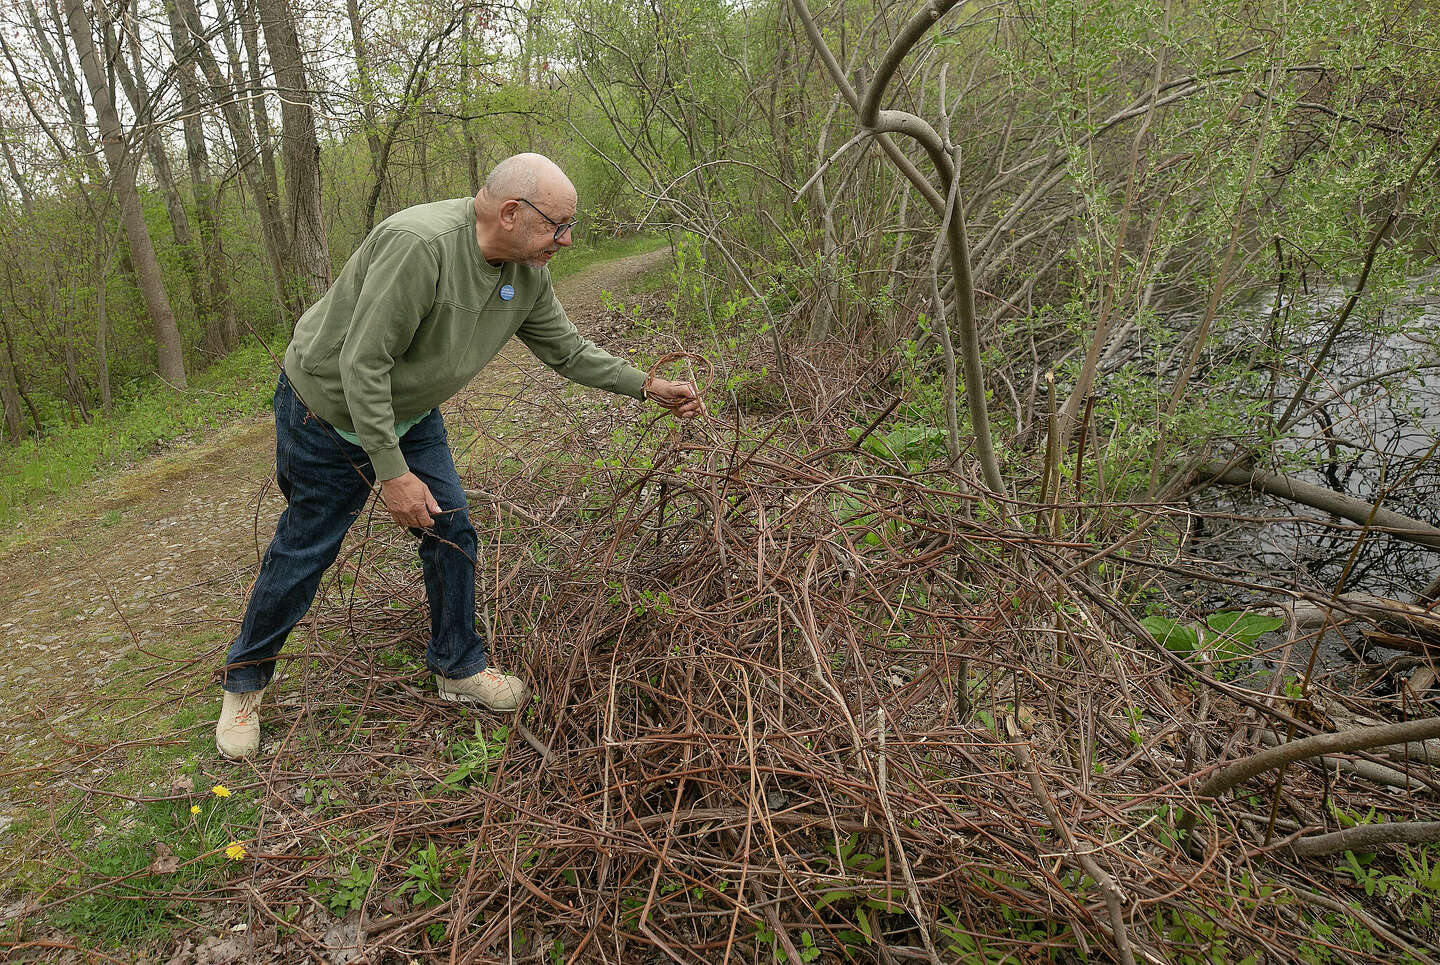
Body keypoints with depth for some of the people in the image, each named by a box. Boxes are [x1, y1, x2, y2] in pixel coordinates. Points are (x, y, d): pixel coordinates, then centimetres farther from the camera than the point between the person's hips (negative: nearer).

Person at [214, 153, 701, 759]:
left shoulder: (527, 276, -10)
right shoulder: (420, 244, -36)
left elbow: (568, 352, 4)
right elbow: (362, 365, -33)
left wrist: (650, 387, -1)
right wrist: (393, 473, -30)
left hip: (410, 414, 7)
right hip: (328, 410, -7)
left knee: (451, 533, 4)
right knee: (304, 551, 5)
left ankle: (459, 668, 24)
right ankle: (244, 683, 28)